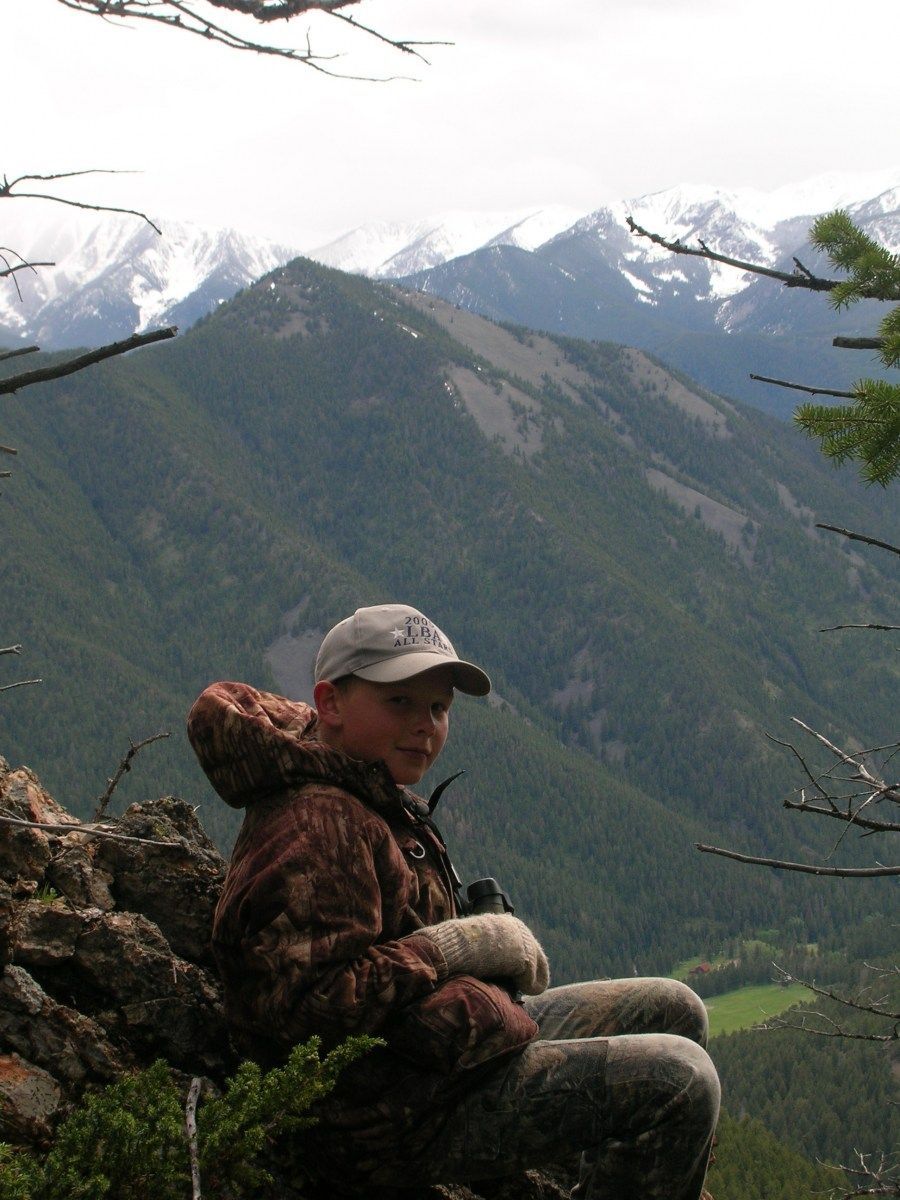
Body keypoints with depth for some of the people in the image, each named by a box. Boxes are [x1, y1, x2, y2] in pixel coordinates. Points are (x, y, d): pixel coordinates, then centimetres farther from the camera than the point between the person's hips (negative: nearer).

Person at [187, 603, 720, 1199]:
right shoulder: (315, 827, -22)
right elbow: (307, 1002, -31)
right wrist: (461, 944, -21)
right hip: (401, 1116, -11)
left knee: (674, 1010, 21)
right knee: (680, 1081, -19)